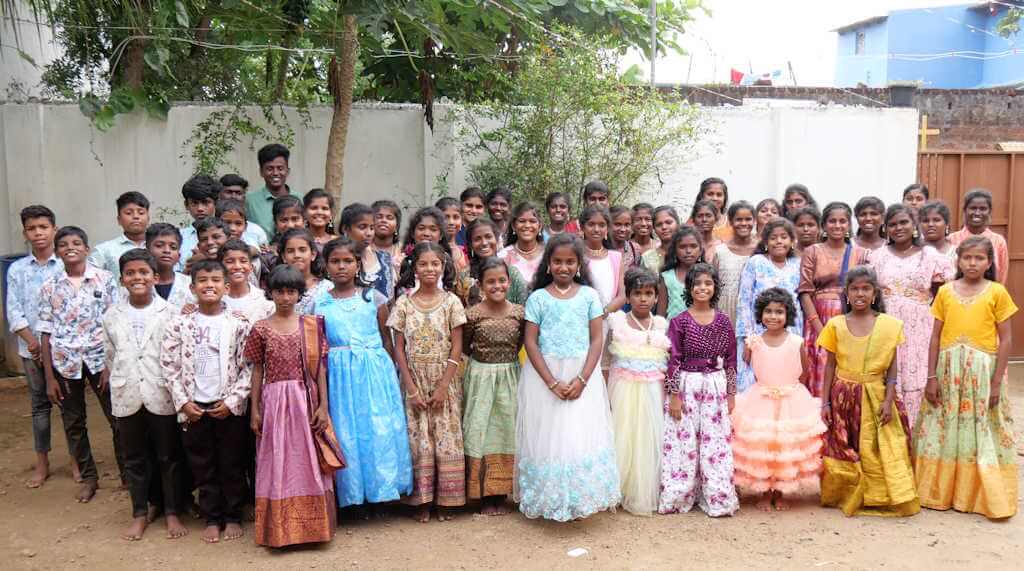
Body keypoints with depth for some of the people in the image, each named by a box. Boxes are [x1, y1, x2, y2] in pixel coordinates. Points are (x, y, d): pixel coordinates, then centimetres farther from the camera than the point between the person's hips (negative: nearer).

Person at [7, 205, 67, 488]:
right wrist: (33, 342, -10)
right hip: (31, 349, 2)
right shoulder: (16, 269, 5)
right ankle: (42, 463, 19)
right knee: (40, 404, 10)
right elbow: (14, 312, 2)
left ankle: (76, 458, 17)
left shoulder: (67, 265, -3)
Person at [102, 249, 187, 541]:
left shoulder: (169, 313, -5)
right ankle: (140, 514, 25)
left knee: (169, 457, 7)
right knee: (134, 458, 12)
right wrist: (113, 381, 14)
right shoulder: (112, 316, 4)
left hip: (162, 395, -3)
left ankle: (172, 512, 20)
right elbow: (109, 356, 14)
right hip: (126, 396, 3)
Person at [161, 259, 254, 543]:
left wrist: (232, 401, -11)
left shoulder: (238, 323, -5)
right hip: (194, 407, 1)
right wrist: (183, 402, -6)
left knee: (232, 466, 9)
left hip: (230, 407, -1)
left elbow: (248, 367, -5)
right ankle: (211, 519, 25)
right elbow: (169, 366, 0)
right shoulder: (180, 324, -1)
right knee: (203, 466, 11)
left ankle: (233, 517, 24)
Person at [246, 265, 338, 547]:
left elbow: (319, 367, 2)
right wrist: (255, 409, 1)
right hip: (274, 402, 0)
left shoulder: (311, 325, 2)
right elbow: (257, 370, 5)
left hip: (306, 401, 0)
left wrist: (323, 405, -2)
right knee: (278, 465, 6)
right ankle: (280, 529, 16)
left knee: (309, 462, 6)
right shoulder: (261, 329, 2)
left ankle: (312, 525, 18)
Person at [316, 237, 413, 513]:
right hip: (340, 375, 1)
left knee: (379, 429, -1)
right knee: (346, 433, 3)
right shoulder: (320, 303, 6)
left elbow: (387, 338, 7)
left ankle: (379, 490, 14)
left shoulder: (373, 297, 4)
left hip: (375, 371, 0)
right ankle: (354, 493, 16)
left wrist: (389, 372, 4)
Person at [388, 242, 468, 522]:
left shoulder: (451, 302, -2)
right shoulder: (404, 302, 0)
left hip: (444, 380, 0)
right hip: (415, 380, 1)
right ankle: (422, 501, 12)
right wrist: (410, 387, -7)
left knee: (447, 436, 1)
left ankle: (445, 500, 13)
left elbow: (457, 346, -4)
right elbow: (399, 347, 0)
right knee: (418, 438, 2)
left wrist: (444, 386, -10)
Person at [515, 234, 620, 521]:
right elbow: (530, 342, -4)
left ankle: (579, 499, 13)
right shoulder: (538, 298, 0)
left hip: (582, 373, 1)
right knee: (546, 436, 2)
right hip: (544, 374, 0)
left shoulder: (589, 296, 3)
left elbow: (597, 339, 0)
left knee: (582, 436, -1)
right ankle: (548, 499, 16)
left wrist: (582, 379, -12)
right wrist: (552, 382, -13)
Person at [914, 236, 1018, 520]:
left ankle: (986, 496, 18)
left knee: (982, 434, 4)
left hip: (983, 371, -2)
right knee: (943, 432, 8)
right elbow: (935, 337, 5)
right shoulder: (945, 291, 4)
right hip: (948, 370, 2)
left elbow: (1005, 339, -2)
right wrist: (931, 377, 1)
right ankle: (940, 492, 21)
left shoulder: (997, 292, -2)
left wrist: (997, 381, -6)